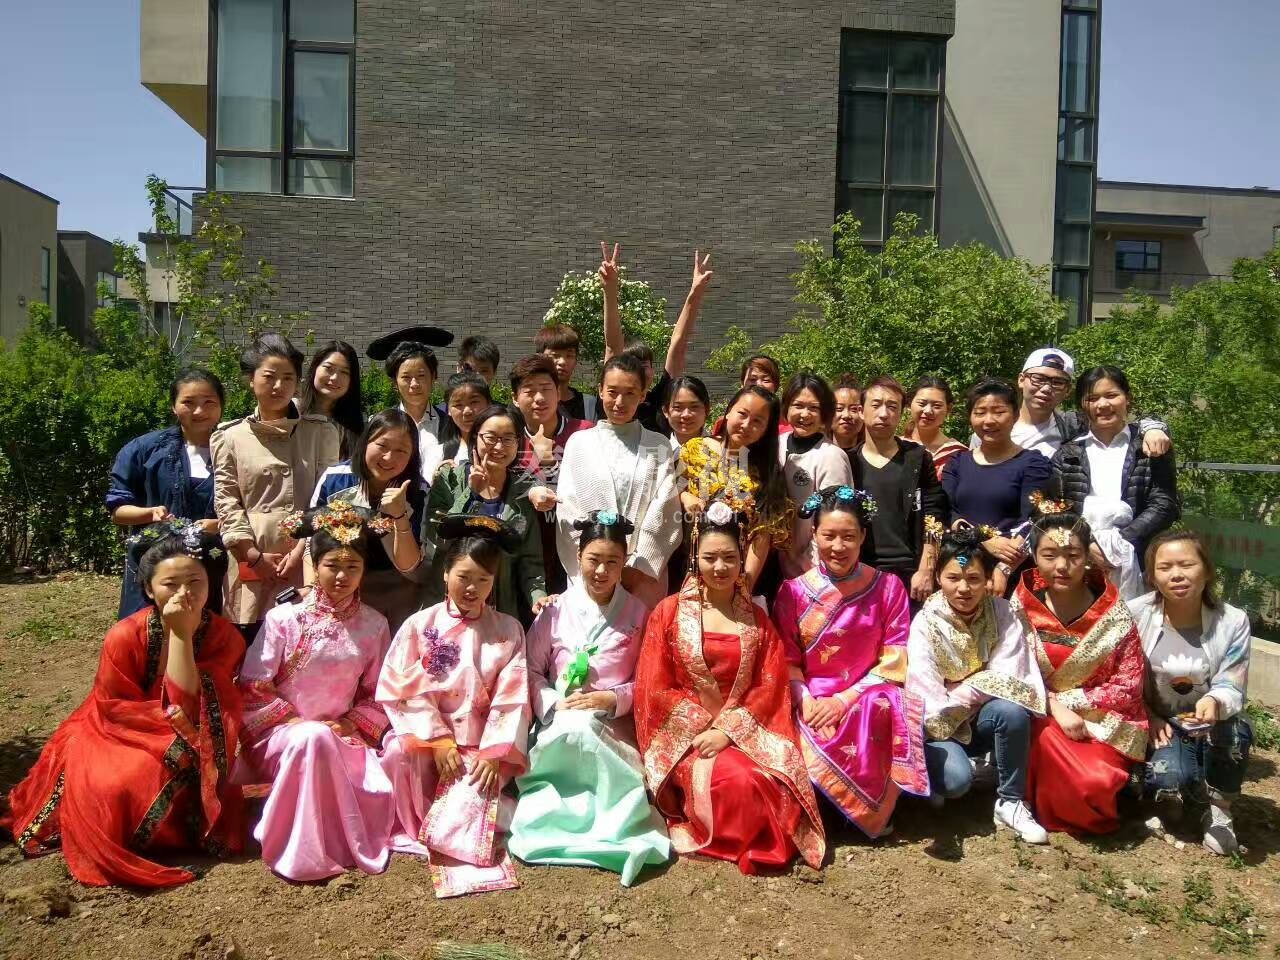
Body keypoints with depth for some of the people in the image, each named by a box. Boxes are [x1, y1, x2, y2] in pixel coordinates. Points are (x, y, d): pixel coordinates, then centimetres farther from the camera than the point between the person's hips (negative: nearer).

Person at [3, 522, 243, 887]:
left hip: (182, 754, 2)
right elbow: (114, 709, -12)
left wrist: (182, 634, -29)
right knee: (116, 786, -28)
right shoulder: (126, 635, -17)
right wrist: (172, 719, -23)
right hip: (117, 738, -1)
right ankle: (116, 854, 1)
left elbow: (188, 705, -24)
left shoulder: (224, 637, -14)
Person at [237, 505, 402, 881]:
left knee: (382, 793, -22)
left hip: (344, 737, 3)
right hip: (281, 733, -2)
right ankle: (308, 851, -24)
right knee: (314, 737, -38)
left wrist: (350, 724, -9)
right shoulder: (284, 619, -4)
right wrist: (296, 722, -13)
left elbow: (378, 694, 7)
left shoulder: (374, 625, 3)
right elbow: (252, 689, -6)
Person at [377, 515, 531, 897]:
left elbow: (511, 698, -4)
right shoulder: (420, 625, 0)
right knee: (400, 757, -31)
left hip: (483, 747, -1)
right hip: (427, 740, 1)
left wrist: (494, 753, -15)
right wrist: (438, 740, -15)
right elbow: (406, 690, -6)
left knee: (469, 801, -28)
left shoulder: (508, 630, 2)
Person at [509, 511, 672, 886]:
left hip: (616, 724, 0)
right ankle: (615, 830, -21)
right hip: (560, 721, 1)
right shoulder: (557, 610, 4)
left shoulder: (637, 613, 5)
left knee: (584, 729, -34)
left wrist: (613, 699, -13)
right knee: (572, 731, -34)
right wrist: (554, 704, -13)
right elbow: (531, 670, 5)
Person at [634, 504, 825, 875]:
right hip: (687, 734, -2)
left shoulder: (758, 620, 11)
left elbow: (771, 688, 2)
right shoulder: (669, 613, 3)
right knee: (732, 780, -32)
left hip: (747, 732, 2)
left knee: (770, 781, -29)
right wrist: (706, 728, -10)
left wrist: (727, 731, -14)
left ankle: (762, 841, 1)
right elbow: (655, 689, -1)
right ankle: (734, 842, -1)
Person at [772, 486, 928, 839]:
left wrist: (846, 698, -15)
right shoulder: (794, 592, 2)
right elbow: (787, 661, 2)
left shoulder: (888, 587, 2)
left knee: (878, 710, -37)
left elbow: (895, 657, -4)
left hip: (870, 695, 0)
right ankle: (863, 812, -4)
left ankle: (875, 810, -17)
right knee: (817, 743, -33)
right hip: (814, 701, 1)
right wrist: (806, 700, -18)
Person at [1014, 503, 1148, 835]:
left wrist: (1064, 698, -14)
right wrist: (1056, 708, -19)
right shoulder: (1023, 605, -6)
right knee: (1047, 738, -32)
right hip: (1044, 717, 1)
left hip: (1104, 721, -1)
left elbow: (1128, 688, -8)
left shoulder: (1113, 614, -9)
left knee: (1096, 783, -28)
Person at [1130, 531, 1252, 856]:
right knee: (1171, 777, -31)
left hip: (1212, 730, 1)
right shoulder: (1135, 615, -11)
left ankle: (1218, 807, -7)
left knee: (1234, 728, -33)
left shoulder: (1233, 621, -10)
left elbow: (1232, 688, -13)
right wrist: (1149, 718, -16)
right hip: (1157, 725, -1)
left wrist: (1214, 702, -36)